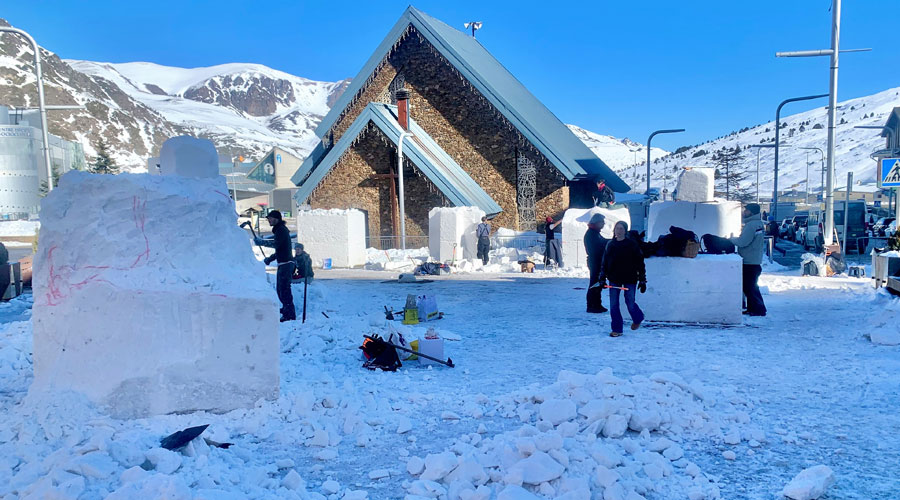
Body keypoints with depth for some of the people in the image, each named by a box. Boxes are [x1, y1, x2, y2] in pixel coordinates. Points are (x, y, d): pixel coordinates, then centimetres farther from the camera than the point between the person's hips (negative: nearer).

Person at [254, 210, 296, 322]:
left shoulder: (281, 229, -10)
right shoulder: (280, 229, 23)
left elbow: (276, 244, -24)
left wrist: (261, 241, -16)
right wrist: (270, 259, 21)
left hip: (285, 263, -11)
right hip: (284, 263, 11)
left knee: (284, 289, -11)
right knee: (280, 289, 16)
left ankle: (289, 315, -10)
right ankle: (287, 310, 24)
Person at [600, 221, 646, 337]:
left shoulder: (632, 245, -4)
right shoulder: (610, 245, 6)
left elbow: (640, 263, -2)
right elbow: (604, 262, 12)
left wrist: (642, 280, -5)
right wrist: (602, 278, 7)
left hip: (629, 279, -3)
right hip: (614, 279, 3)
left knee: (630, 304, 0)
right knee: (613, 305, 1)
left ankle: (638, 318, 33)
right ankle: (617, 329, 13)